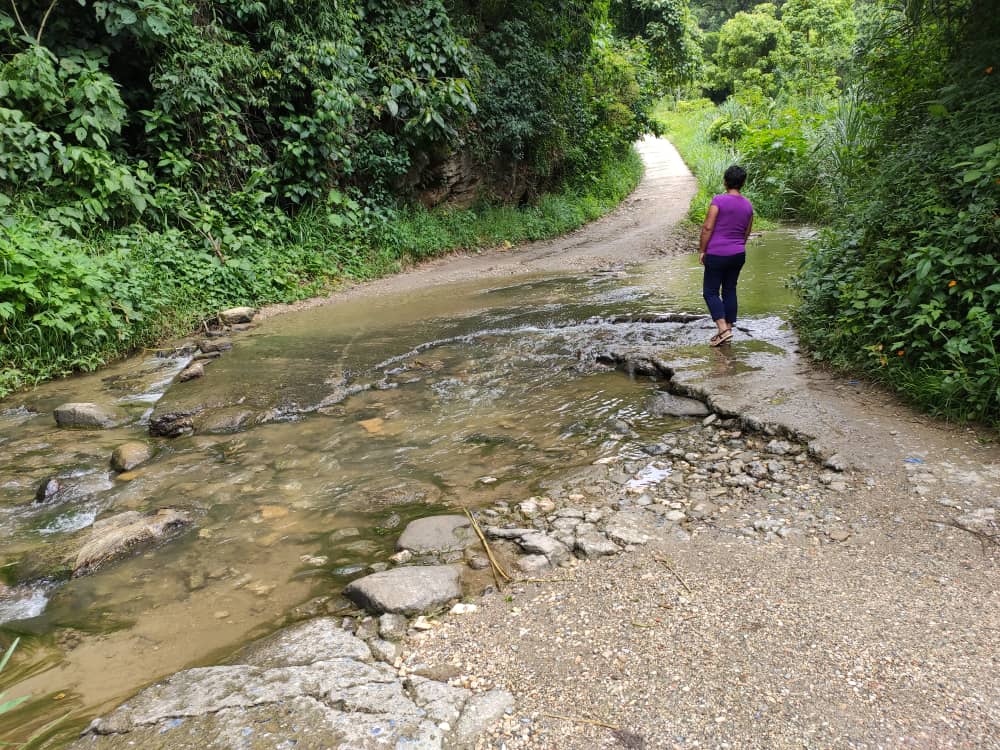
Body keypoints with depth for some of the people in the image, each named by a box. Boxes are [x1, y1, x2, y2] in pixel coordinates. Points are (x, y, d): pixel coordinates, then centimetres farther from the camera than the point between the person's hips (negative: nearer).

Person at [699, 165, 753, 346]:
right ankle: (729, 328, 18)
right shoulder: (748, 206, 6)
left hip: (717, 254, -6)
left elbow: (707, 227, -16)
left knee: (711, 291, 2)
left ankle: (723, 329, -10)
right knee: (730, 290, 15)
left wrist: (702, 250, -8)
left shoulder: (719, 200, -14)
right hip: (738, 254, 6)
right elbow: (746, 234, 14)